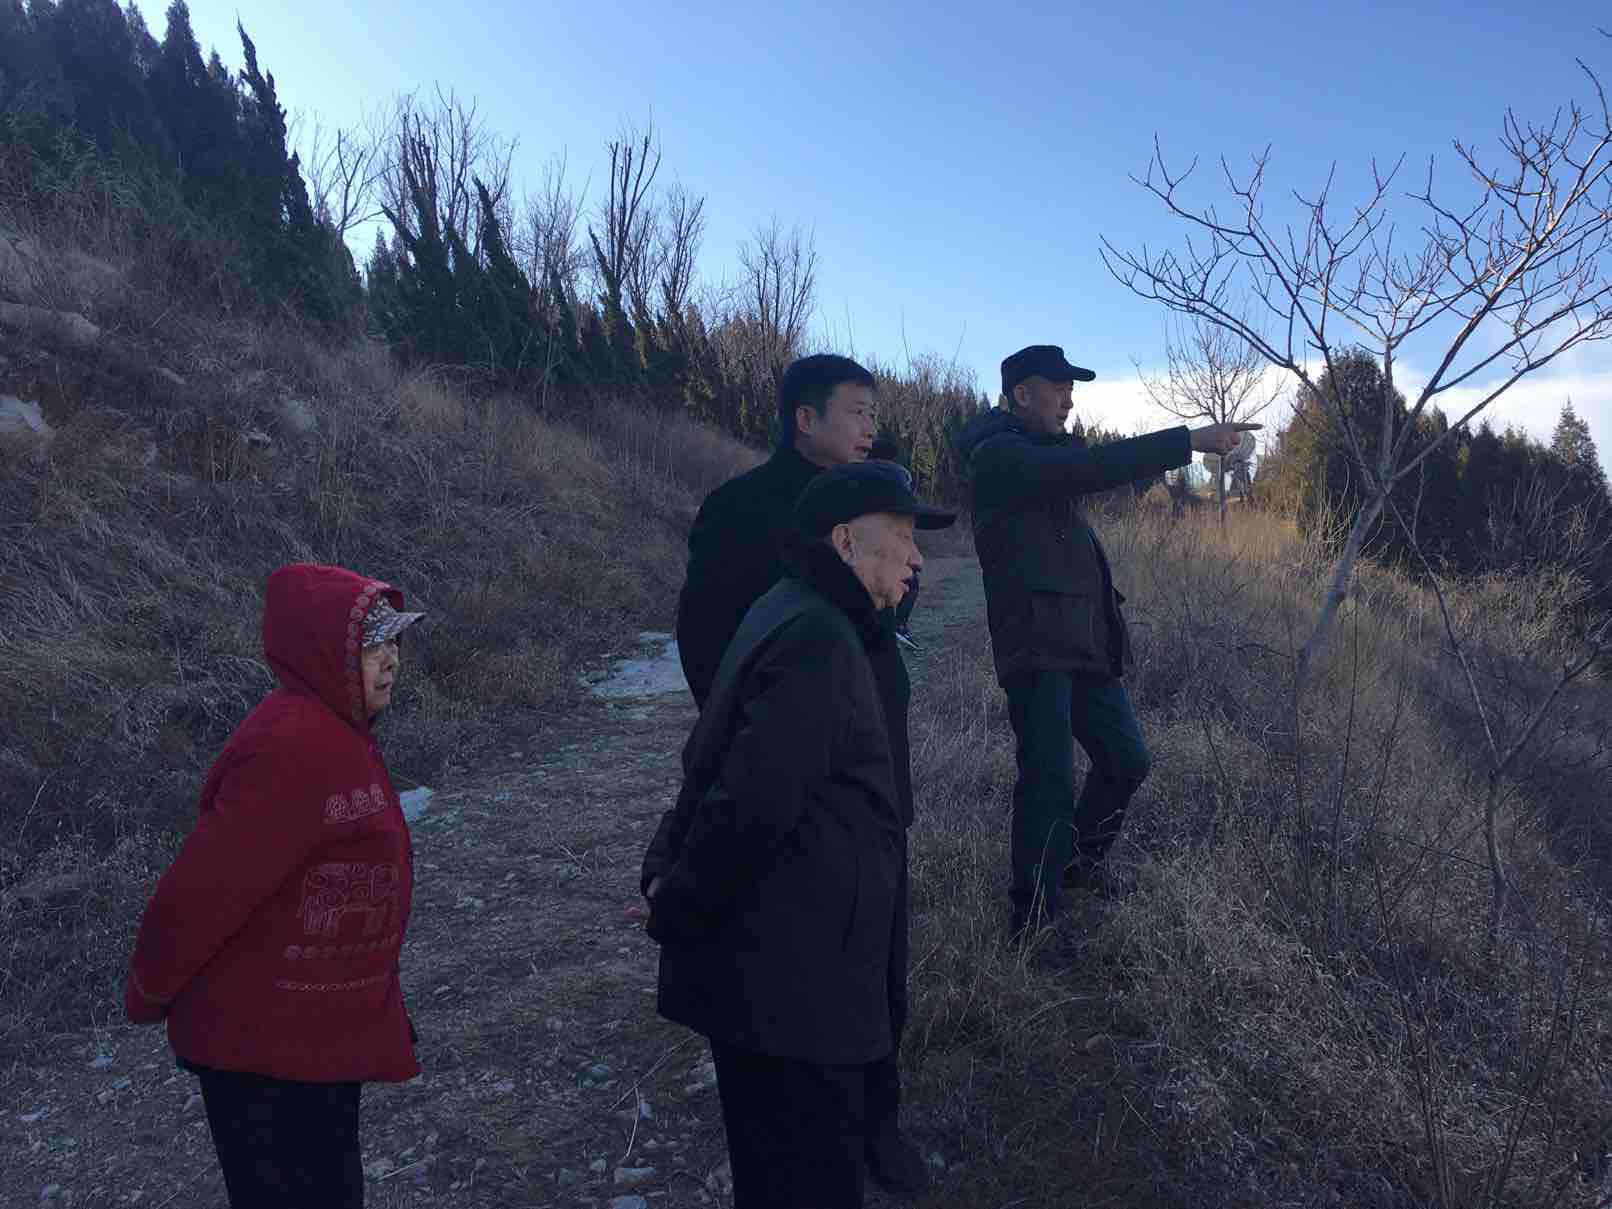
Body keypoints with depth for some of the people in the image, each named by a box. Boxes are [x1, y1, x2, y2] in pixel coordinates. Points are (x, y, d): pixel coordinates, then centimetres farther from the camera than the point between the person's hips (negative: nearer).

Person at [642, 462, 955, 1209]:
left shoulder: (791, 617, 13)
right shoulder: (819, 639, -21)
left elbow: (711, 763, 18)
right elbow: (751, 805, -27)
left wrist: (666, 867, 9)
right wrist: (676, 915, -13)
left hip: (773, 977, 10)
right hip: (789, 988, -10)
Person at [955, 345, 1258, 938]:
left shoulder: (1048, 451, 24)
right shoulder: (999, 455, -10)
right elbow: (1091, 468, -20)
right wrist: (1190, 441, -19)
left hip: (1086, 644, 10)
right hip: (1038, 647, -10)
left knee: (1127, 760, 15)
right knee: (1049, 782, -9)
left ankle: (1077, 864, 35)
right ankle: (1033, 922, 2)